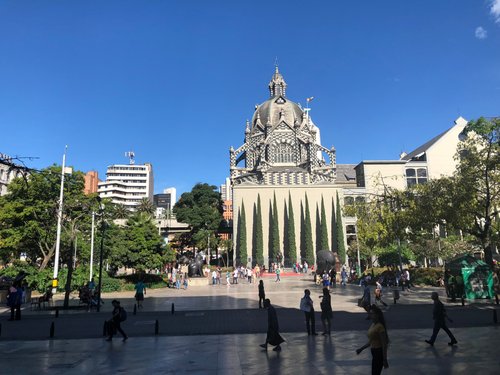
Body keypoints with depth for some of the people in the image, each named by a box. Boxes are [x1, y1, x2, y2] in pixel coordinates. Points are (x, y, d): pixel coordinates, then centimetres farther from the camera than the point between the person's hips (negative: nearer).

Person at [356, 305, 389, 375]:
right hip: (374, 352, 9)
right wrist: (361, 349, 17)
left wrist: (385, 360, -19)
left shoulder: (380, 326, -19)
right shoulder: (373, 325, 8)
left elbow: (384, 344, -19)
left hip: (379, 353, -9)